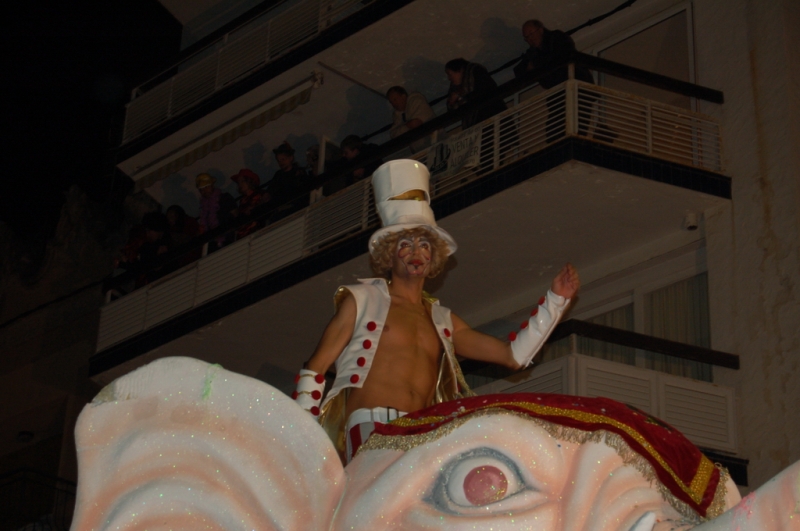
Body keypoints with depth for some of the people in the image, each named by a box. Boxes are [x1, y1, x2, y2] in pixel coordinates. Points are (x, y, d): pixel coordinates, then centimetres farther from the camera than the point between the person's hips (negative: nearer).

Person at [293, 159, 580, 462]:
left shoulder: (443, 321, 25)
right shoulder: (361, 300, 15)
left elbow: (514, 355, 21)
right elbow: (315, 369, 12)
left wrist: (556, 300, 18)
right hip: (370, 431, -5)